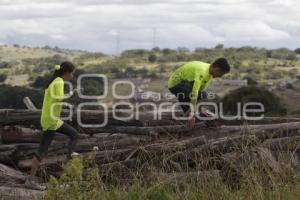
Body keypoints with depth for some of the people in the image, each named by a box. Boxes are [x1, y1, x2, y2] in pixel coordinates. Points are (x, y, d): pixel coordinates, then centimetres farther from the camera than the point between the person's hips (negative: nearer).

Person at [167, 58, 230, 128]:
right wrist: (193, 115, -38)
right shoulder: (202, 71, -31)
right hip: (175, 84, -9)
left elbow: (201, 90, 5)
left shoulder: (209, 72, -1)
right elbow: (194, 93, -37)